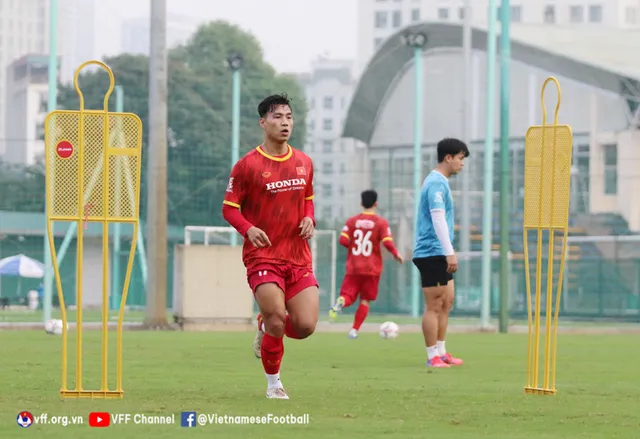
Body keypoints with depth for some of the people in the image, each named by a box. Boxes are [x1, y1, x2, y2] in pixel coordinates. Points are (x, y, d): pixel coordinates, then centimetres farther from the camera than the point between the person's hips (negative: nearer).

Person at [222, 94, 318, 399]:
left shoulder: (304, 163, 10)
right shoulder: (248, 165, -5)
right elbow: (229, 207, -1)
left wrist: (309, 219, 1)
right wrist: (248, 229, -20)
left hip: (298, 257, 4)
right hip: (263, 256, -4)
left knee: (306, 326, -7)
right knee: (277, 318, -15)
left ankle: (267, 326, 28)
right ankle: (274, 384, 8)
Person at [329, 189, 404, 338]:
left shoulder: (352, 221, 2)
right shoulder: (381, 222, -4)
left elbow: (343, 240, -7)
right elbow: (387, 242, -14)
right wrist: (396, 254, 5)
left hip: (353, 268, 1)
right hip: (372, 269, -1)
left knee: (348, 296, 3)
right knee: (365, 300, 10)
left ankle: (341, 302, -34)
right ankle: (354, 330, 4)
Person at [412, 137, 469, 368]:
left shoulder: (439, 182, 17)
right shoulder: (436, 183, -15)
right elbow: (438, 219, -22)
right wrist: (450, 252, -24)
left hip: (440, 255, 10)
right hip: (432, 253, -10)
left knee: (447, 302, 13)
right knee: (434, 306, -5)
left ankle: (440, 352, 19)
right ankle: (433, 356, -1)